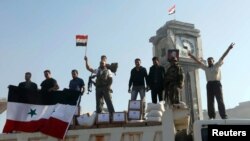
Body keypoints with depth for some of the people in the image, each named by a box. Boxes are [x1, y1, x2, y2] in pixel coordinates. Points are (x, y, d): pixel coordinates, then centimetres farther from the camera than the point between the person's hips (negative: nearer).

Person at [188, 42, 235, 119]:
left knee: (220, 100, -9)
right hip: (209, 85, 3)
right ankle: (211, 117, -4)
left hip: (217, 83, -3)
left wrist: (229, 49, 3)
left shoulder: (217, 66, 15)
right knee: (210, 101, -3)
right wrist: (191, 56, 28)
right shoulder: (206, 68, 23)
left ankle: (224, 116, -14)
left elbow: (222, 57, 9)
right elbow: (198, 61, 26)